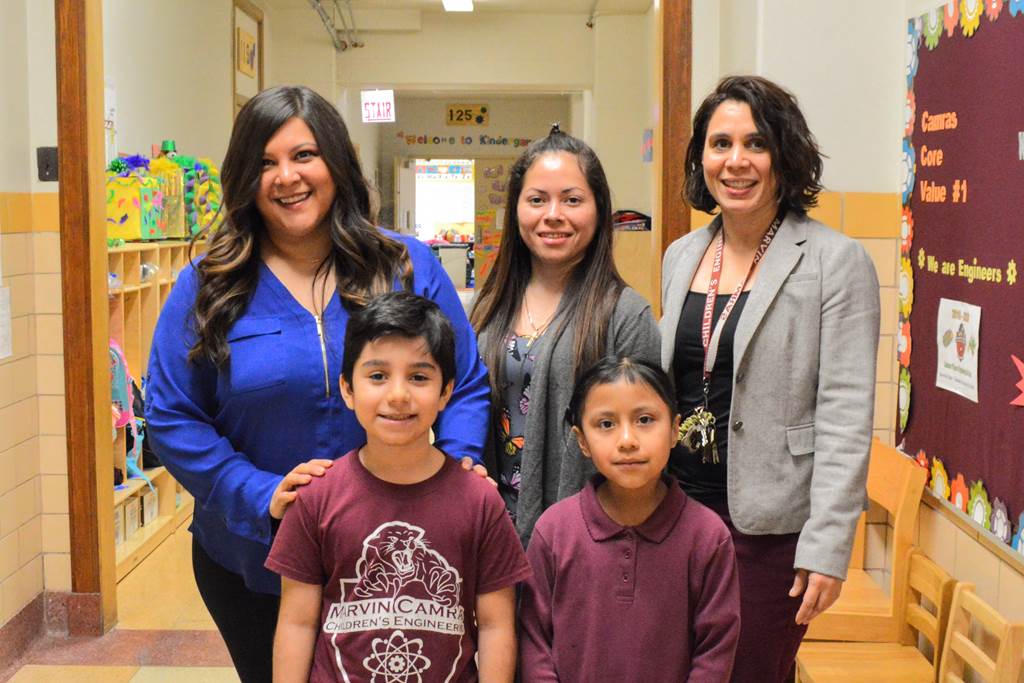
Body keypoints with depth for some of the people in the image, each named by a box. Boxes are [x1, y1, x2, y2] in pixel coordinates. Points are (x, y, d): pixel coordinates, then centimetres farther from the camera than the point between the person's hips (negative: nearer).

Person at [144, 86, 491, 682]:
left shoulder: (410, 267, -2)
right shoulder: (207, 288, -4)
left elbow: (467, 387, 2)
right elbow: (172, 420, -5)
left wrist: (456, 466, -16)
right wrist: (260, 495, -18)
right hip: (252, 565, 0)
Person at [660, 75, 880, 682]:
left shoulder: (836, 261, -9)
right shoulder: (681, 257, 9)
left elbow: (846, 414, -13)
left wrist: (828, 546, -16)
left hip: (770, 524, -5)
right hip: (678, 510, 5)